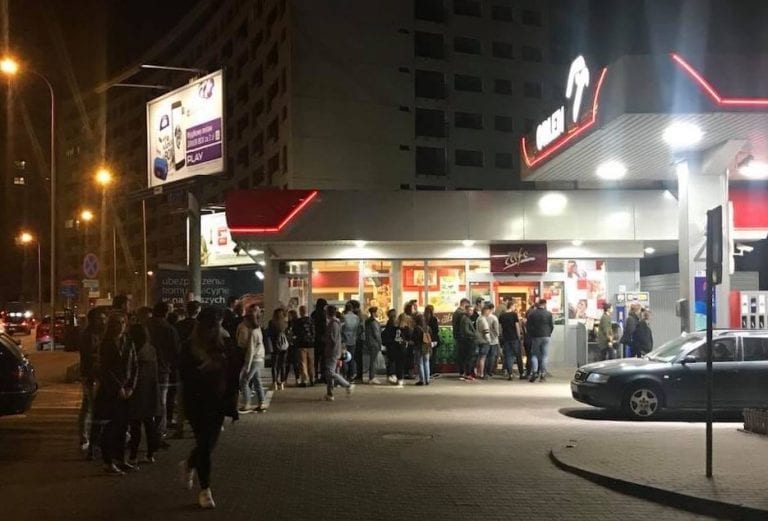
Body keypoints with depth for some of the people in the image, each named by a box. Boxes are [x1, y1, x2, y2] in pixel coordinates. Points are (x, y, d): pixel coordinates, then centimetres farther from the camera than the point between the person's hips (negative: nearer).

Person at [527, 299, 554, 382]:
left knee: (534, 354, 7)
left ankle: (533, 372, -9)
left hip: (535, 337, 1)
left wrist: (531, 334, 13)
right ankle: (542, 373, 0)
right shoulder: (548, 314, -4)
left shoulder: (532, 314, -2)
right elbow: (552, 326, 1)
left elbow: (529, 326, -1)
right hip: (545, 337, 0)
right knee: (545, 355, 5)